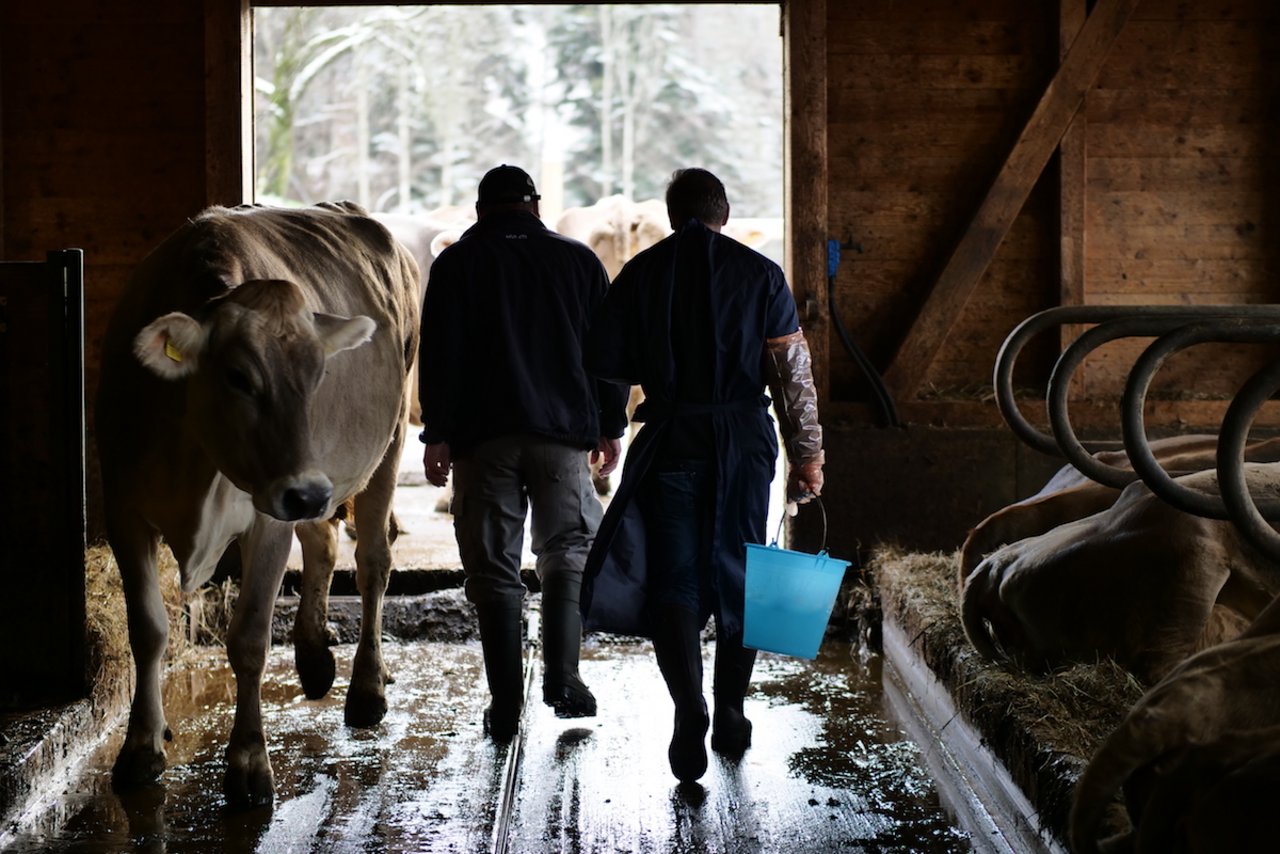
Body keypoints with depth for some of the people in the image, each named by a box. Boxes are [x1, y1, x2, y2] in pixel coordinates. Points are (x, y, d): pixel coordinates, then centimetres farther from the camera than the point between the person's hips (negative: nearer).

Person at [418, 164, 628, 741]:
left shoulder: (457, 263, 4)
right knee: (568, 551, 14)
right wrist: (609, 426, 15)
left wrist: (437, 433, -1)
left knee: (493, 567, 2)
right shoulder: (578, 260, 10)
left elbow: (438, 353, -2)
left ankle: (505, 705, 0)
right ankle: (562, 677, 1)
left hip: (483, 435, -1)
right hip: (564, 433, 1)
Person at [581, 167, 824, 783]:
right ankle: (730, 717, 21)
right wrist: (807, 456, 0)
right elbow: (791, 370, -3)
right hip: (742, 439, 1)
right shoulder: (759, 273, 1)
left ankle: (689, 707, -19)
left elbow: (603, 362, 1)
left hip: (670, 439, -1)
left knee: (672, 579, 1)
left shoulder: (641, 273, 2)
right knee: (738, 577, 13)